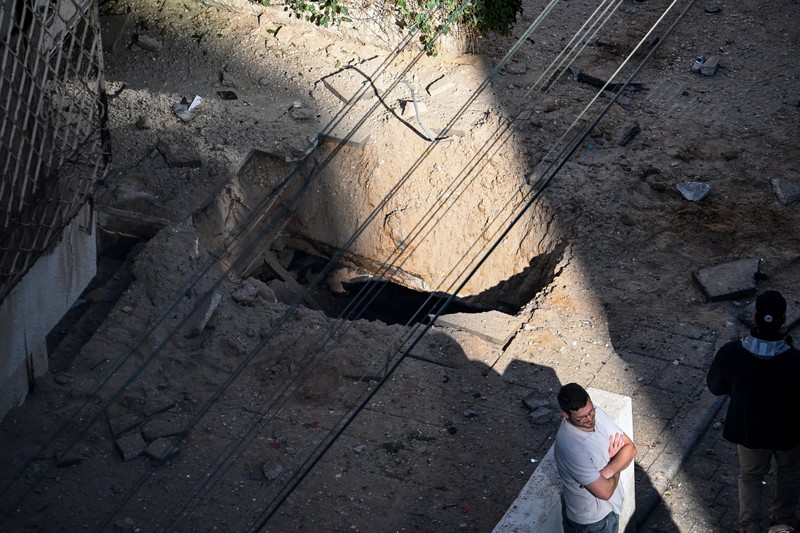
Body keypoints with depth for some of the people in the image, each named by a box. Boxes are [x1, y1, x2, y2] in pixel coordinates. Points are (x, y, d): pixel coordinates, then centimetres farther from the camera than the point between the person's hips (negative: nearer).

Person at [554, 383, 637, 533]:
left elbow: (629, 448, -10)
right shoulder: (570, 447, -39)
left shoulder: (597, 414, -15)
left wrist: (607, 471, -27)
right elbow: (604, 491, -34)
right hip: (590, 521, -7)